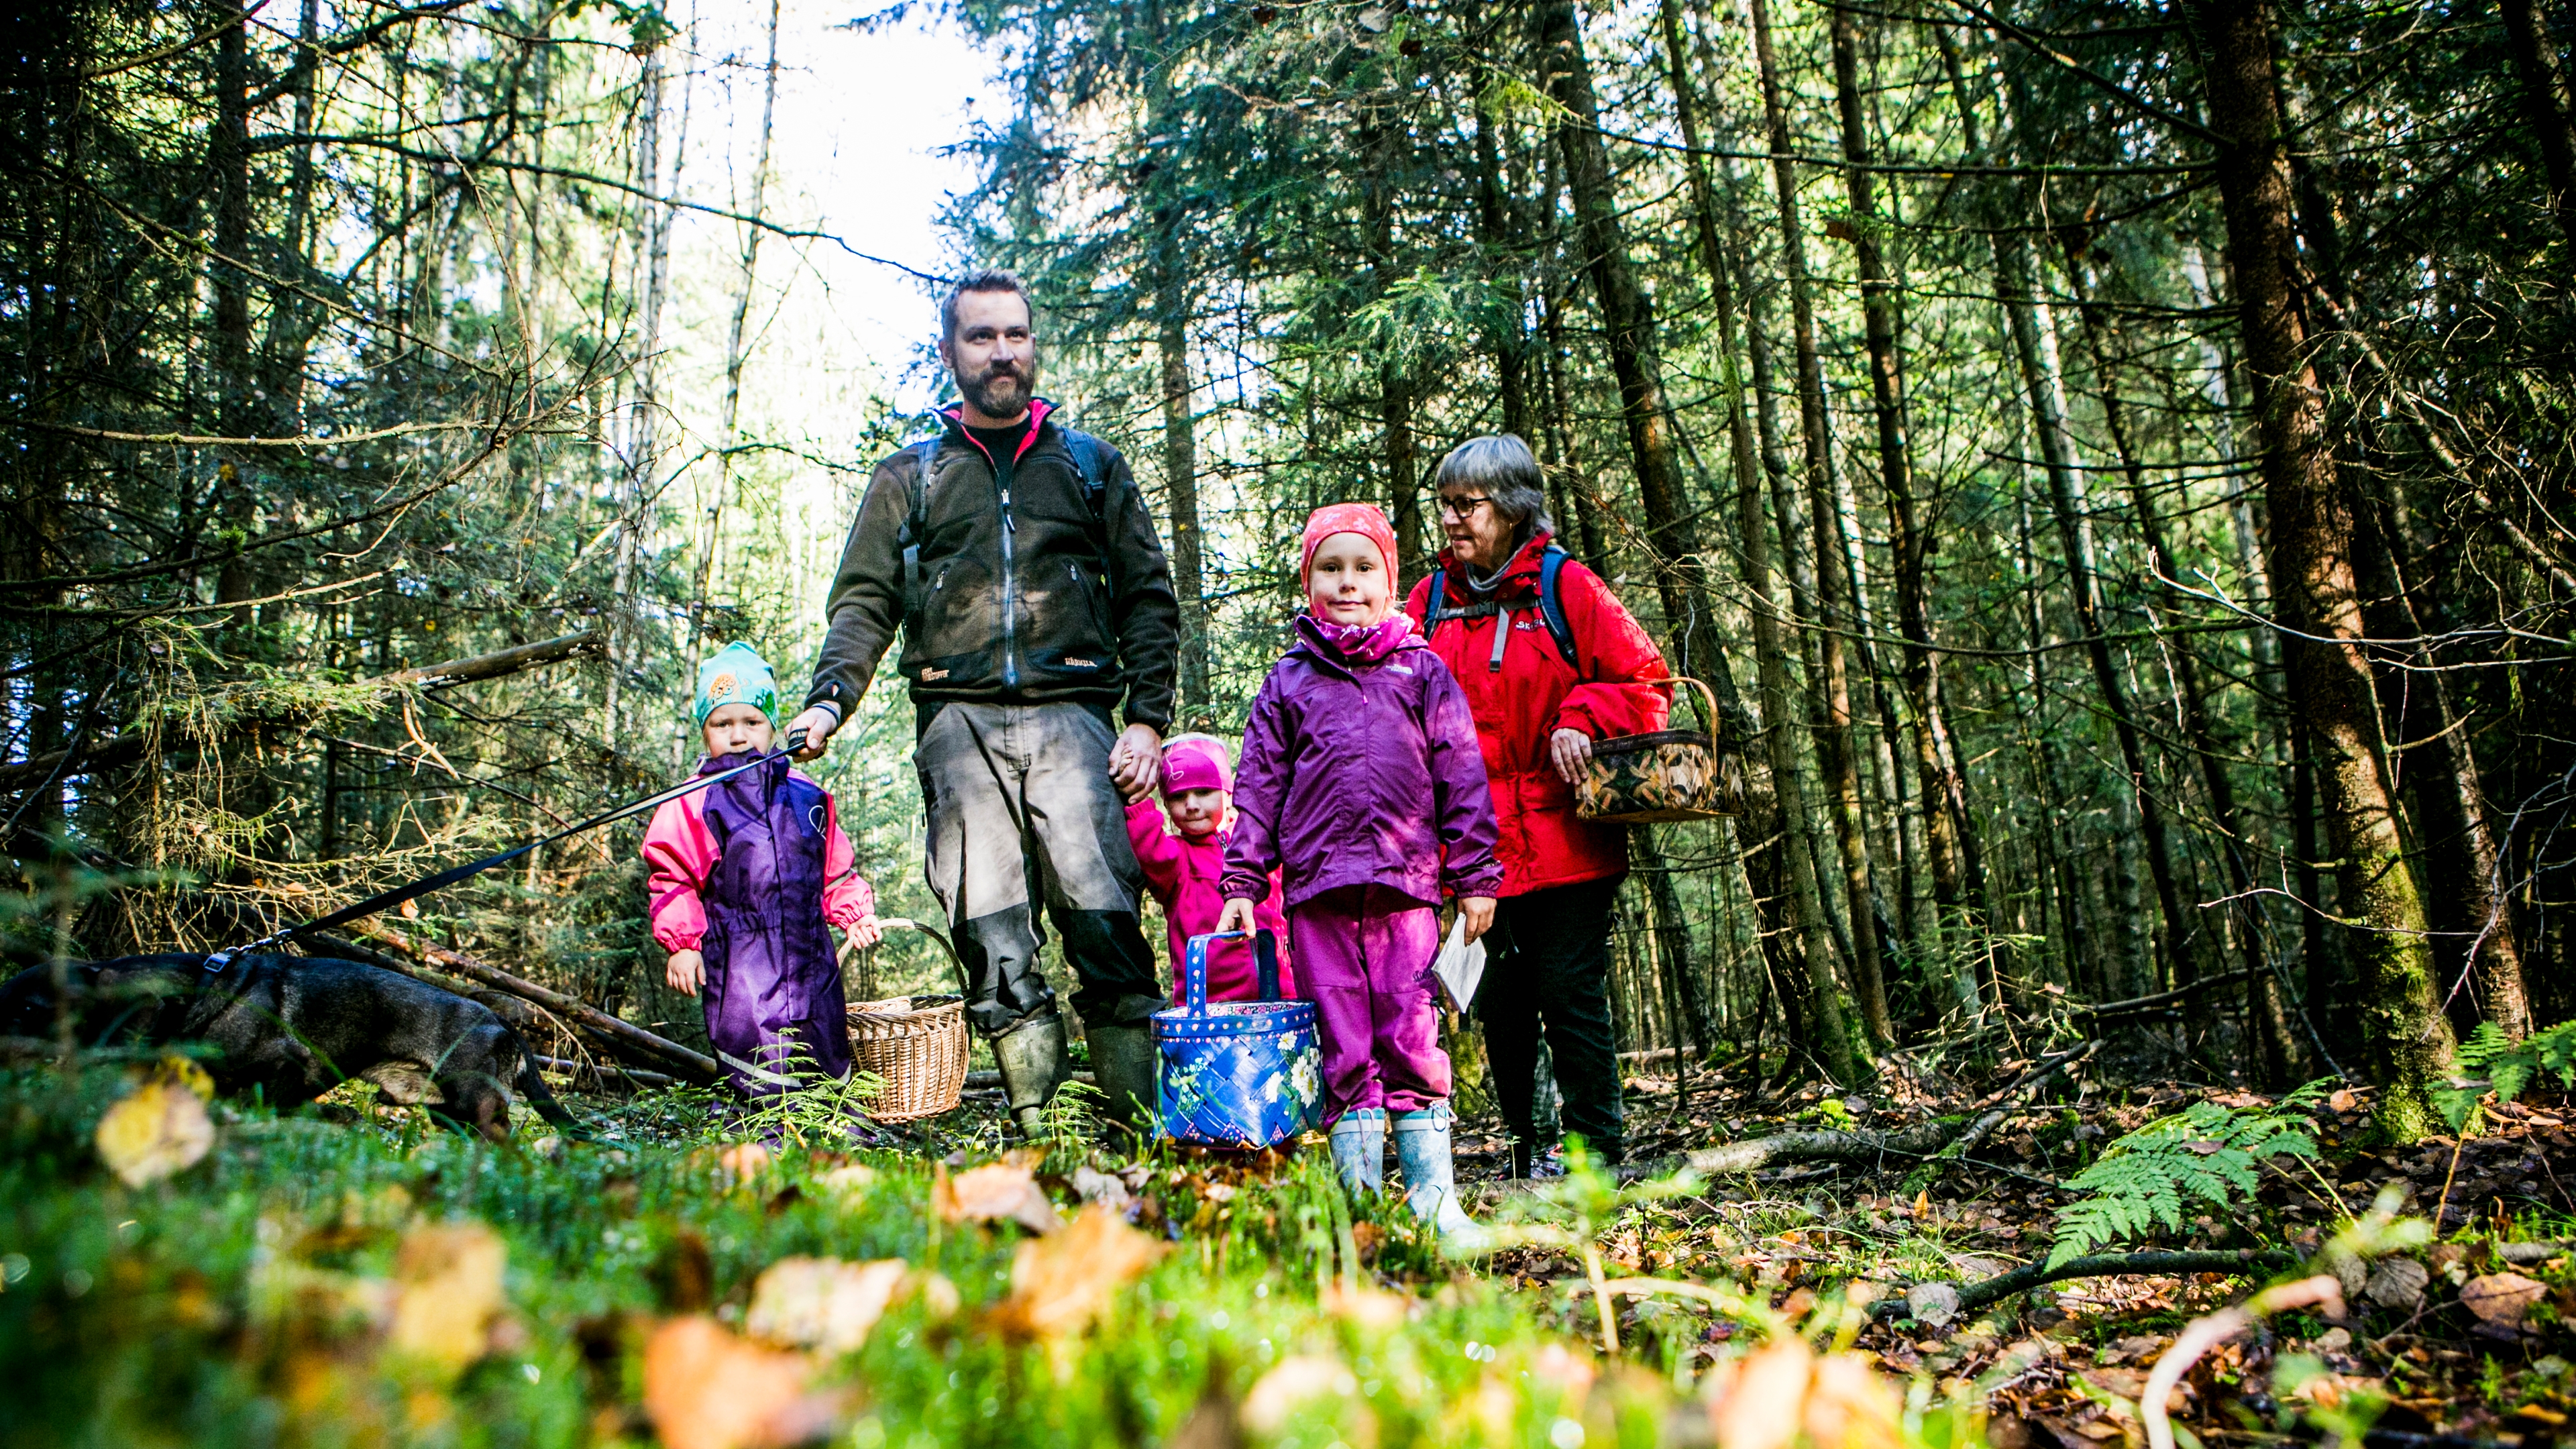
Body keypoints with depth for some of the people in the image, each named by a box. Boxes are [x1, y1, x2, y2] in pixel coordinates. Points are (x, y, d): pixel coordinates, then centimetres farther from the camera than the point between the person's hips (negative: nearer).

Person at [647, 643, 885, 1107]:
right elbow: (672, 877, -1)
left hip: (810, 956, 4)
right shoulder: (694, 804, -1)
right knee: (760, 1069, -11)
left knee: (828, 1063, 10)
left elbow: (835, 868, 20)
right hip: (738, 960, -4)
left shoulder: (807, 797, 10)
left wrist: (854, 913, 10)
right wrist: (681, 943, -8)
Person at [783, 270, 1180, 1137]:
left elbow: (1148, 598, 16)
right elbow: (864, 602, 15)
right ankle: (1035, 1124, 0)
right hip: (959, 719, 1)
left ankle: (1142, 1119, -12)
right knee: (989, 929, -6)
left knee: (1100, 911, -15)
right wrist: (830, 698, -4)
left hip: (1070, 713, -1)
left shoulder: (1091, 465, 20)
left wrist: (1147, 717, 2)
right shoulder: (908, 478, 21)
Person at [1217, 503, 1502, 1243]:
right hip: (1318, 889, 1)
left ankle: (1433, 1195, 8)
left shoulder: (1423, 672, 12)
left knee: (1412, 1040, 0)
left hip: (1407, 884, 0)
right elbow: (1258, 788, 12)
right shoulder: (1289, 682, 13)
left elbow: (1462, 779, 10)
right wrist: (1243, 882, 5)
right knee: (1343, 1047, 2)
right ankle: (1360, 1195, 10)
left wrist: (1474, 875, 5)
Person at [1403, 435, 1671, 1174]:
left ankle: (1596, 1152, 9)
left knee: (1570, 995, -2)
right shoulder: (1430, 601, 11)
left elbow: (1646, 684, -1)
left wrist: (1581, 720, -16)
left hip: (1564, 843, -4)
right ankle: (1527, 1145, 25)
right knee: (1498, 1002, 10)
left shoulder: (1568, 588, -1)